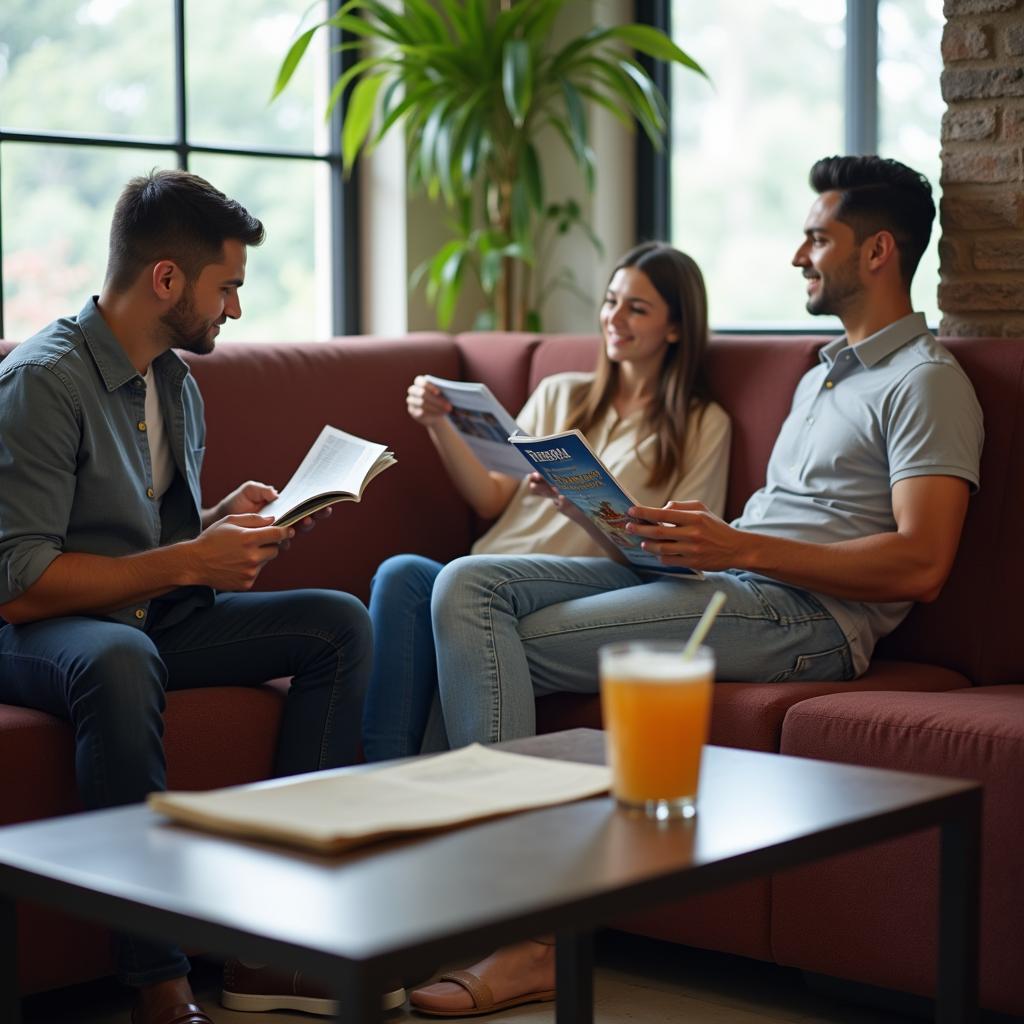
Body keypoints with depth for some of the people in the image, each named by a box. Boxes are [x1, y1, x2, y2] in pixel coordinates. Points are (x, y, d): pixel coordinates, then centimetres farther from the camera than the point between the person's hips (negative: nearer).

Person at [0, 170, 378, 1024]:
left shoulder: (176, 383, 12)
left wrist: (226, 520, 0)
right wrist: (189, 561, -22)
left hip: (155, 617, 8)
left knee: (340, 623, -8)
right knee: (119, 656, -41)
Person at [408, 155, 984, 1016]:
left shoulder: (927, 381, -1)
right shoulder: (823, 376, 30)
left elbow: (919, 565, -14)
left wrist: (739, 546, -18)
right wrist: (685, 530, 5)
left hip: (806, 614, -9)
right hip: (720, 578, 9)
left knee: (510, 648, -20)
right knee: (469, 585, -12)